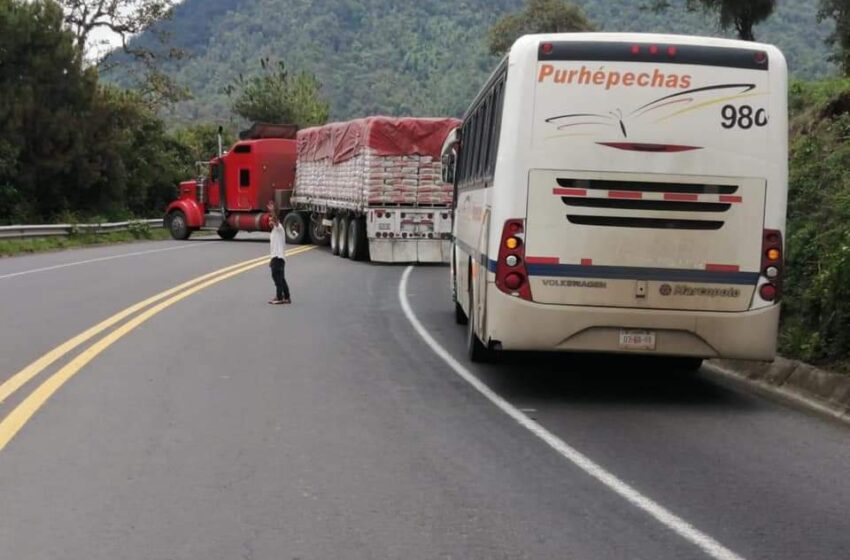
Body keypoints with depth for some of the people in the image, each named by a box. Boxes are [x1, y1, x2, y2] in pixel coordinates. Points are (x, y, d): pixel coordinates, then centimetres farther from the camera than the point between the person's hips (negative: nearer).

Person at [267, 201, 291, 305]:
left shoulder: (279, 228, -6)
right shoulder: (274, 230, 22)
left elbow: (276, 220, -29)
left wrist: (272, 211, -44)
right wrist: (272, 259, 25)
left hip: (278, 257, -10)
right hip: (276, 257, 10)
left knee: (277, 277, -11)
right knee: (280, 278, 12)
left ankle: (279, 298, -12)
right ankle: (286, 297, 15)